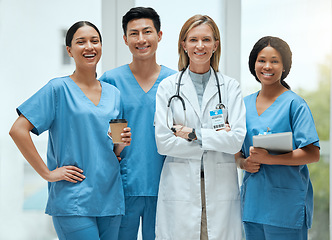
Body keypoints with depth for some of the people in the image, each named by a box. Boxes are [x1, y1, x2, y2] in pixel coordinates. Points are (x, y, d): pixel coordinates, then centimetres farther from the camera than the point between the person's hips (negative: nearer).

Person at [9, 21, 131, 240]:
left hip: (110, 196, 6)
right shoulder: (59, 89, -4)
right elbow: (18, 130, -11)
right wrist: (47, 173, -11)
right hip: (73, 201, -5)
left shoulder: (113, 93, 13)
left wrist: (122, 143, -3)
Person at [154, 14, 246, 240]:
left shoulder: (230, 87, 6)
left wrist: (193, 134, -10)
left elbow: (237, 140, -4)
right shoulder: (168, 87, 4)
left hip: (220, 186, 1)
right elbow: (163, 142, -5)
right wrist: (216, 137, -7)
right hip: (180, 186, -1)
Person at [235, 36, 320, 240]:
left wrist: (269, 159, -20)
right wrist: (244, 162, -4)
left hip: (287, 205, -5)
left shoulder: (294, 104, -5)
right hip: (253, 203, 5)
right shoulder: (246, 104, 13)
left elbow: (313, 154, -12)